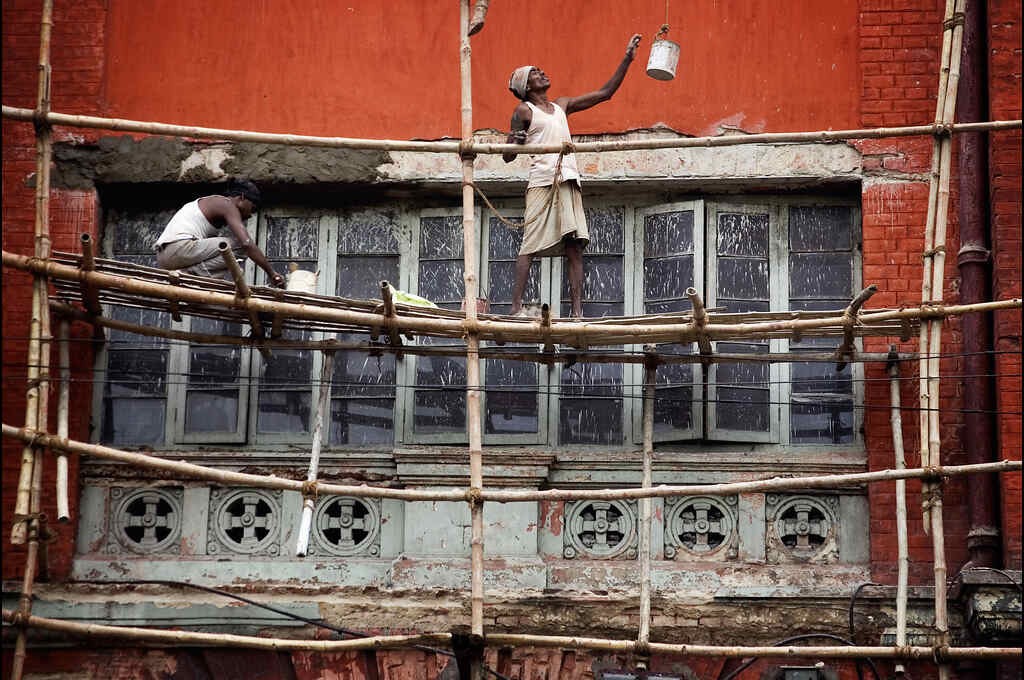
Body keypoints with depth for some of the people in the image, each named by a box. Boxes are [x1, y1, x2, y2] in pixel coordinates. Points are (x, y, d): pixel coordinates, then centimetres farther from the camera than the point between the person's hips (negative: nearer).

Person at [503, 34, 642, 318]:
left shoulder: (562, 106, 24)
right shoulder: (524, 111, 7)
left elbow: (605, 93, 26)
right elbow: (508, 156, 1)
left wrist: (627, 59, 22)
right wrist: (515, 142, -23)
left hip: (568, 182, 5)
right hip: (541, 182, -5)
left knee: (574, 246, -4)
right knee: (530, 244, -12)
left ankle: (577, 311, -8)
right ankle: (516, 305, -15)